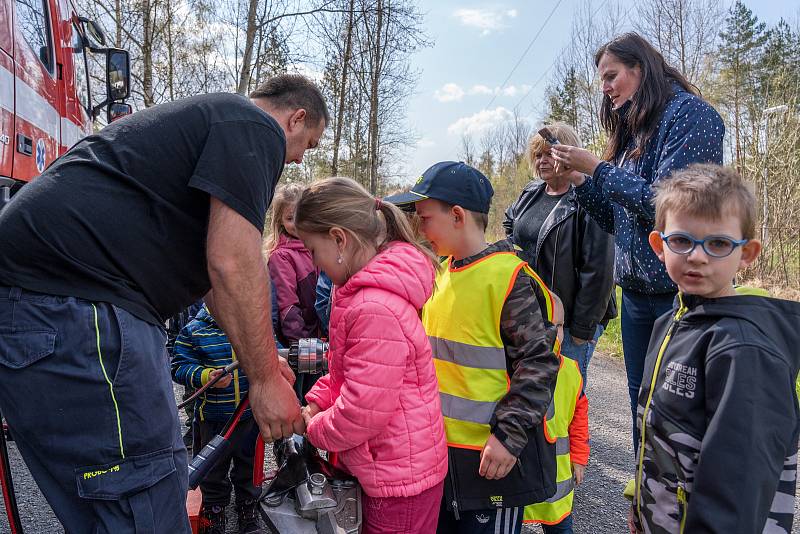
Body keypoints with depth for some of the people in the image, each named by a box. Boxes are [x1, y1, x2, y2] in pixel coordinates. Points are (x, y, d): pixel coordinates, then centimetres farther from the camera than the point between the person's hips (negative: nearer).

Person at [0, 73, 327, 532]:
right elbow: (233, 263, -14)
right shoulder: (258, 127, -2)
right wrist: (266, 378, -3)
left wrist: (264, 358, 34)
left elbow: (212, 269, 30)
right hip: (72, 301, -11)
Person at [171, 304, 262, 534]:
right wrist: (205, 377, -25)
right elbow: (179, 368, -8)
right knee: (213, 473, 15)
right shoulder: (194, 330, -7)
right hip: (213, 420, -2)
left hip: (251, 415, 2)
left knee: (249, 471, 18)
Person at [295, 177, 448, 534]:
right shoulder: (359, 290, 4)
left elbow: (361, 412, -26)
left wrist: (316, 429, -8)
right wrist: (316, 401, 4)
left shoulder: (375, 310, -29)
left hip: (400, 480, -9)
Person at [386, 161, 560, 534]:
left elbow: (538, 362, -17)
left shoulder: (509, 277, -17)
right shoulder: (442, 275, 6)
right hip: (441, 445, 8)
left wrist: (510, 435, -19)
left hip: (492, 455, -7)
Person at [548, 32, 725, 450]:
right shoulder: (633, 131, 15)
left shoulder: (689, 113, -8)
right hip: (636, 289, 8)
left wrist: (597, 167, -13)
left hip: (681, 289, -8)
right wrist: (578, 179, 3)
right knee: (643, 402, 15)